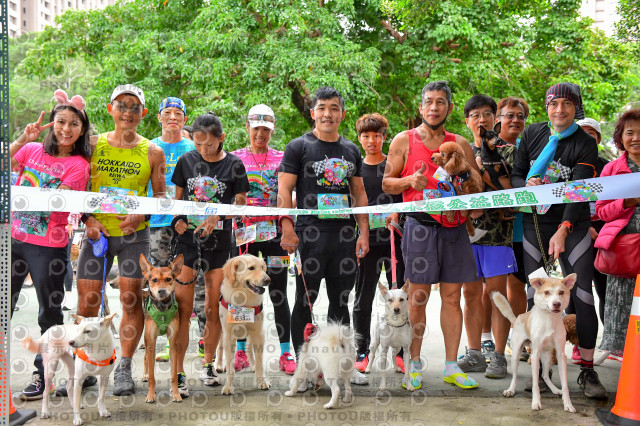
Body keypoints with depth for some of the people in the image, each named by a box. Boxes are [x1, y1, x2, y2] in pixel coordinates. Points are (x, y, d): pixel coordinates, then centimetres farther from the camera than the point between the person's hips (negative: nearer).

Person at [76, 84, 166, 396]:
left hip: (134, 234, -1)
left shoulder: (152, 152, 4)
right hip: (96, 231, 1)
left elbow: (160, 195, 6)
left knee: (131, 297, -5)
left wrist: (141, 215, -12)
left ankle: (124, 368, 7)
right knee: (87, 301, 0)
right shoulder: (93, 144, 6)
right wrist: (87, 219, -7)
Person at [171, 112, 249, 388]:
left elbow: (240, 202, 4)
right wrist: (177, 220, -4)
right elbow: (177, 197, 15)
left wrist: (216, 217, -12)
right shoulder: (187, 160, 6)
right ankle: (178, 369, 3)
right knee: (182, 307, -4)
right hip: (187, 238, 1)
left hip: (219, 241, -1)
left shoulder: (233, 164, 1)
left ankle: (208, 363, 23)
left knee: (214, 308, 6)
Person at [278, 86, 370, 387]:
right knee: (305, 301, 1)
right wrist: (287, 228, -16)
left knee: (341, 301, 11)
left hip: (345, 235, 4)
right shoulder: (298, 147, 2)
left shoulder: (351, 151, 15)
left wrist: (364, 233, 8)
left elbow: (359, 194, 17)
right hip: (310, 235, -4)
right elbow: (284, 190, -4)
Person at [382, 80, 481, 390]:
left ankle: (451, 366, 12)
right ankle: (414, 364, 11)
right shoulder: (404, 141, 7)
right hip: (420, 224, -3)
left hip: (454, 227, 3)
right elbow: (386, 183, 8)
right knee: (418, 296, -1)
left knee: (452, 296, 4)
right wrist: (410, 181, -11)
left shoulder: (460, 144, 14)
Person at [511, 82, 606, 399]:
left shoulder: (586, 144, -6)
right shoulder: (532, 134, 4)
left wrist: (563, 229, -30)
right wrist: (527, 185, -17)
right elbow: (516, 174, 8)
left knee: (583, 295, -6)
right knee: (535, 296, 1)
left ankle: (587, 370, 4)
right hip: (536, 224, 2)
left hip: (574, 225, -2)